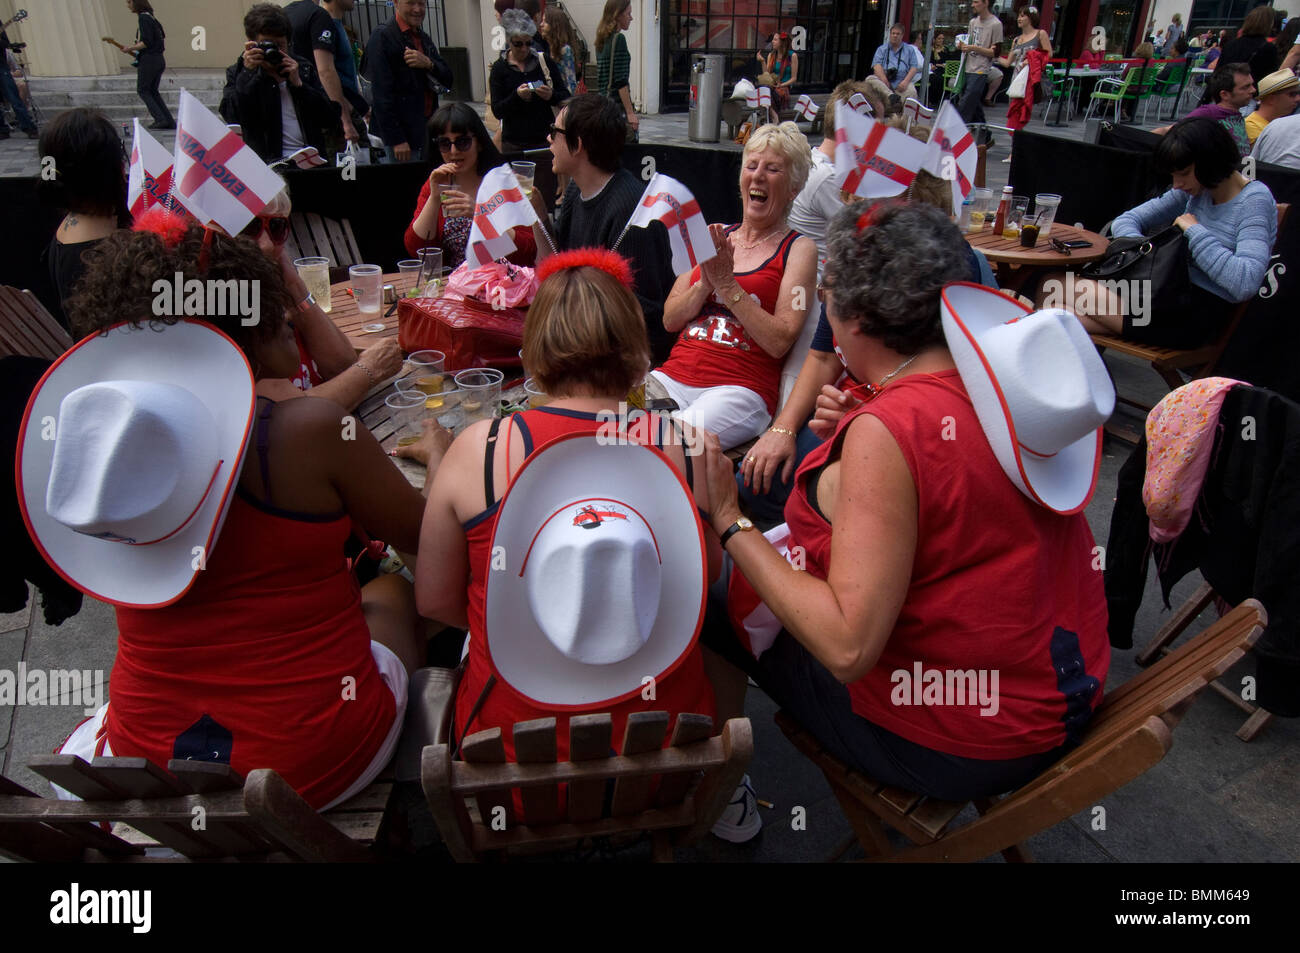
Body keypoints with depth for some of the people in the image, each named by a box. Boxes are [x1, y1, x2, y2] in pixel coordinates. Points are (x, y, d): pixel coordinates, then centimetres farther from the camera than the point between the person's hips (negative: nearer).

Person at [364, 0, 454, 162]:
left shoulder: (425, 39, 17)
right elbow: (381, 93, -15)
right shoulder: (382, 38, -8)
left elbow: (447, 79, 13)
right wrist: (396, 139, -22)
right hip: (403, 132, -7)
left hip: (430, 126, 7)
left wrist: (429, 64, -11)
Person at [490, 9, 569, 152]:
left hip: (546, 139, 1)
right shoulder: (499, 68, 2)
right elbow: (497, 111, -4)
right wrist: (516, 96, -20)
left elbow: (566, 97, 6)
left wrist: (551, 96, -16)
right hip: (514, 144, -1)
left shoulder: (545, 62, 5)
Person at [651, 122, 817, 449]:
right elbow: (670, 320, 13)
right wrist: (705, 283, -4)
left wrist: (728, 285, -9)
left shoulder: (798, 249, 7)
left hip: (741, 388, -4)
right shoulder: (714, 237, 20)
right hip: (674, 375, 5)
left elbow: (780, 342, -6)